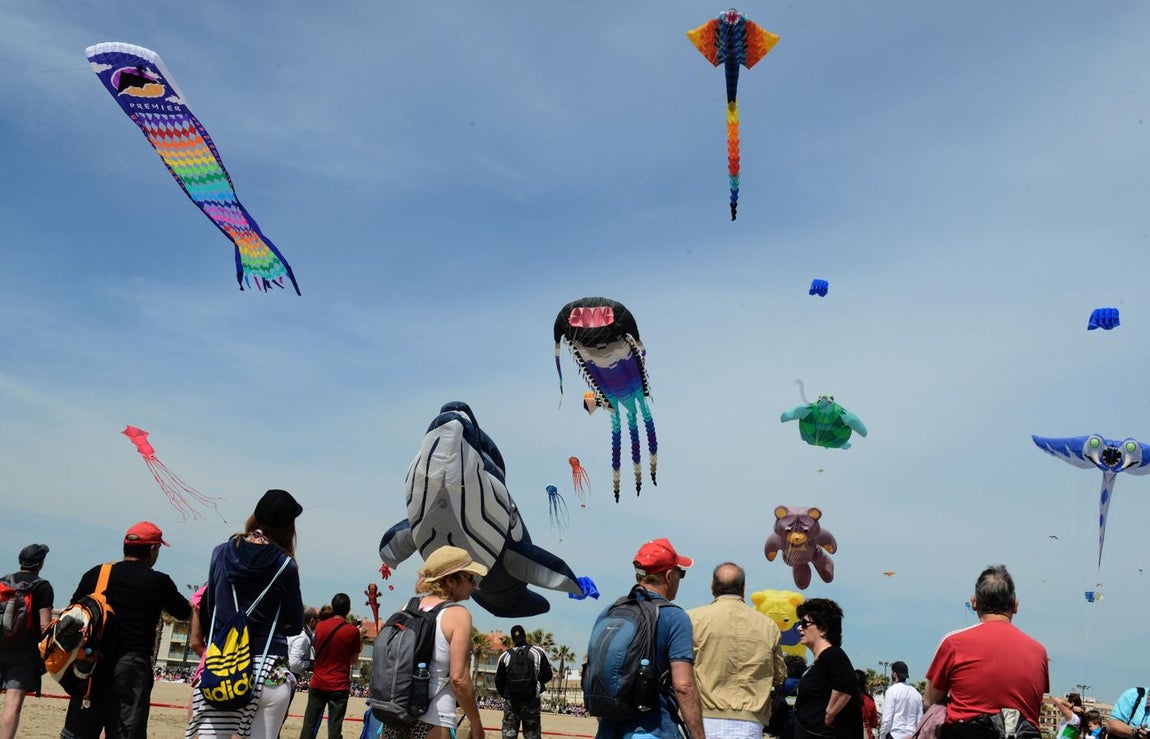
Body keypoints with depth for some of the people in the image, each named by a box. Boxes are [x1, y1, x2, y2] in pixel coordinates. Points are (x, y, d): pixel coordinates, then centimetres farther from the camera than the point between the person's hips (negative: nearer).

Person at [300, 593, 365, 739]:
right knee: (334, 727, 0)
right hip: (339, 686, -3)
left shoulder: (320, 626, 1)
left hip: (318, 683, 3)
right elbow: (353, 659, -1)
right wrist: (360, 641, 12)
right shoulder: (353, 630, -8)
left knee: (309, 724, 10)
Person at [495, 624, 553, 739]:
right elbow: (547, 676, 0)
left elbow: (498, 681, 3)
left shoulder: (505, 656, -1)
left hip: (511, 701, 1)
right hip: (531, 700, -1)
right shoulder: (538, 652, -3)